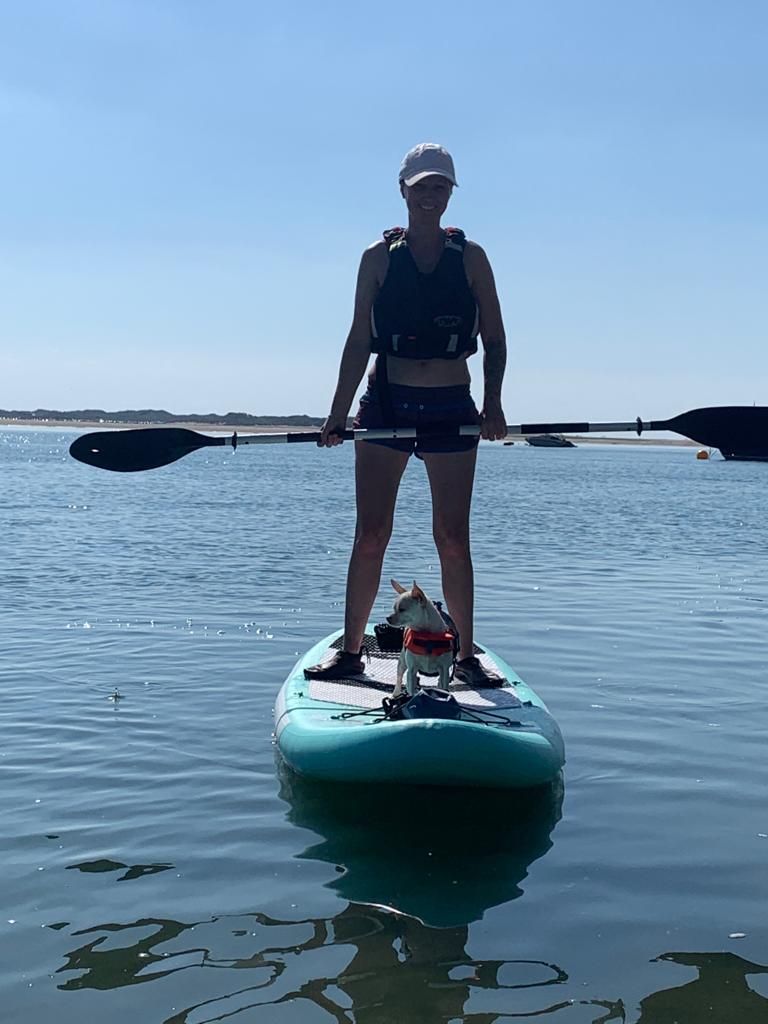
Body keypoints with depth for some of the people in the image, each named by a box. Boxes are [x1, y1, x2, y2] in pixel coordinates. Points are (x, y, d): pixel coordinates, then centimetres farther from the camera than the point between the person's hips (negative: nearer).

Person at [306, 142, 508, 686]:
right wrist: (339, 414, -2)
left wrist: (493, 405, -8)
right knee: (371, 533, -1)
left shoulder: (470, 257, 5)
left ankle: (466, 655, 10)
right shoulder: (379, 257, 5)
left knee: (454, 538, 2)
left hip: (452, 408, 0)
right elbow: (359, 341, 4)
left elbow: (495, 340, 6)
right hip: (387, 402, 0)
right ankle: (351, 649, 9)